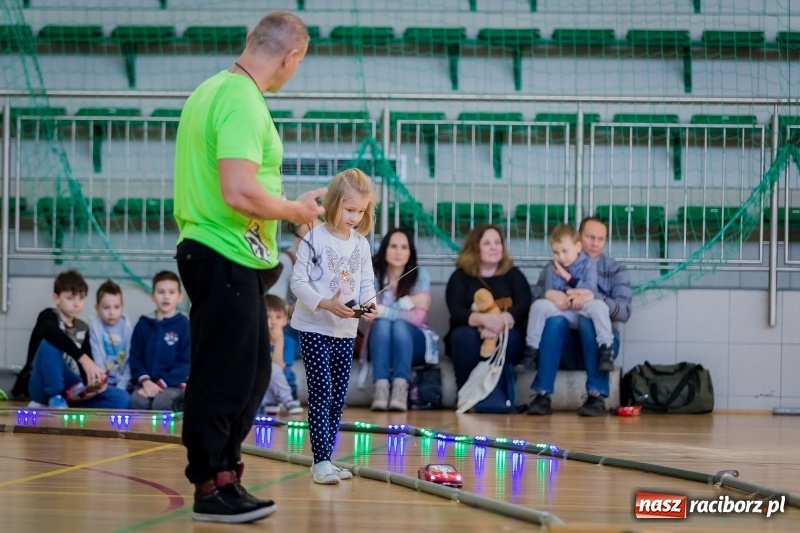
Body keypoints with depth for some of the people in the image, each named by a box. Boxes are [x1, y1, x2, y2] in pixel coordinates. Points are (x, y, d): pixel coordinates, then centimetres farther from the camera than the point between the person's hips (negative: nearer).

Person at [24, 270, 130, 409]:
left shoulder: (83, 328, 14)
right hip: (46, 388, -6)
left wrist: (94, 383, -18)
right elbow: (53, 334, -31)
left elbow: (88, 366, 6)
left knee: (121, 399, -14)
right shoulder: (48, 317, -6)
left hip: (71, 389, 6)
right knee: (50, 343, -32)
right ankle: (55, 399, -22)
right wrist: (83, 357, -44)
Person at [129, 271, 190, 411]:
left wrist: (161, 384, -14)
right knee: (137, 401, -31)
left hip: (173, 385, -3)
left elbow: (185, 363, -4)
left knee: (161, 402, -35)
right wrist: (145, 381, -10)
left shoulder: (184, 325, 1)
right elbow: (135, 357, 9)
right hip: (146, 383, 3)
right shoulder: (143, 325, 11)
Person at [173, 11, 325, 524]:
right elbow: (240, 194, -28)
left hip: (230, 259, 10)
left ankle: (223, 471, 24)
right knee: (223, 378, -1)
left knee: (252, 371, 17)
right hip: (227, 259, -10)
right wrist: (295, 210, -11)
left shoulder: (216, 89, 13)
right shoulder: (243, 102, -19)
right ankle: (212, 488, 7)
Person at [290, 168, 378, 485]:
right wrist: (326, 304, -27)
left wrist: (369, 304, -15)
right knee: (321, 393, -10)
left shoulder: (361, 245, 6)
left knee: (338, 398, 9)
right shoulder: (314, 239, -11)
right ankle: (321, 461, -9)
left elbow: (366, 284, 8)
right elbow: (298, 282, -14)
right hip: (314, 328, -6)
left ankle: (325, 458, 16)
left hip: (346, 331, 6)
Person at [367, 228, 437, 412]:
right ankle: (380, 387, -45)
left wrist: (382, 310, -22)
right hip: (381, 343, 1)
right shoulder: (373, 274, -5)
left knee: (399, 325, -31)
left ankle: (400, 388, -45)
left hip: (413, 342, -1)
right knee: (382, 323, -31)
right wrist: (407, 302, -19)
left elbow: (417, 317, -15)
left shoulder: (420, 274, -6)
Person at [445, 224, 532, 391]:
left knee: (512, 336, -33)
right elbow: (457, 313, -14)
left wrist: (501, 322, -35)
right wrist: (483, 319, -37)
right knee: (464, 336, -34)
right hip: (469, 343, 0)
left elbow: (524, 307, -12)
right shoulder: (460, 276, 3)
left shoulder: (513, 274, 6)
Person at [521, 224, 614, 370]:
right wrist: (552, 295, -22)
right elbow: (548, 292, 2)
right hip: (562, 311, 3)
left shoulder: (588, 263, 0)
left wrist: (568, 277, -13)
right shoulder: (551, 268, 7)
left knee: (599, 306, -36)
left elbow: (590, 290, -11)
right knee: (538, 305, -23)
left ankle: (606, 349, -31)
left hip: (583, 309, -3)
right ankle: (531, 350, -17)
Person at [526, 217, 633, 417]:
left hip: (599, 342, -1)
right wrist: (552, 296, -30)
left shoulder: (616, 271, 5)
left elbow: (624, 311, -12)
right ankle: (542, 394, -33)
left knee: (589, 321, -34)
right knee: (555, 320, -32)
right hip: (564, 346, 1)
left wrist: (593, 297, -30)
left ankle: (597, 396, -34)